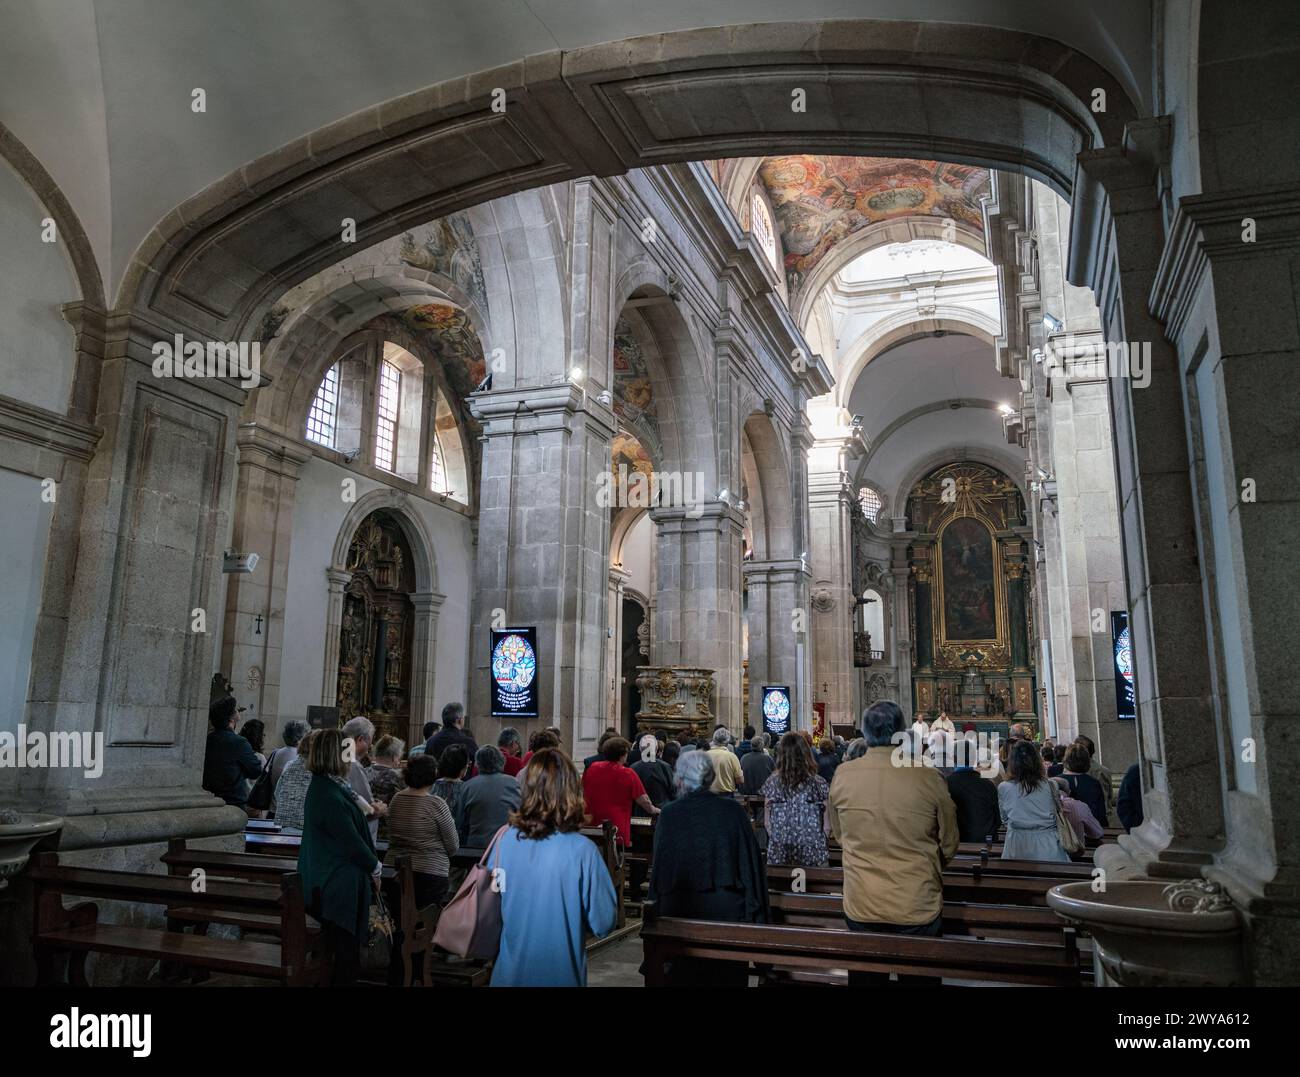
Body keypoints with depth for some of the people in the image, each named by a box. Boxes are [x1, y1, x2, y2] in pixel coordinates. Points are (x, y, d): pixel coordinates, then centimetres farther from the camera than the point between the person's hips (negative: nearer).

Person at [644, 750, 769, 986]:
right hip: (728, 911, 1)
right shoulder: (734, 810, -5)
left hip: (680, 910, -1)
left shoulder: (669, 814, -8)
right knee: (727, 977, 13)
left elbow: (659, 868, -2)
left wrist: (656, 910, 8)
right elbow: (752, 863, -2)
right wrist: (756, 913, 5)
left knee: (684, 977, 13)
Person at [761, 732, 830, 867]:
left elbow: (767, 823, 2)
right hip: (812, 855, -1)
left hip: (778, 853, 2)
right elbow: (827, 823, -4)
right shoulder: (818, 783, -7)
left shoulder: (772, 783, -4)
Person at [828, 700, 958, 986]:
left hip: (860, 908, 1)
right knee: (918, 978, 17)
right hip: (918, 908, -1)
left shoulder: (842, 775, -10)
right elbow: (949, 846, -1)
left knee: (865, 978, 17)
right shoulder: (928, 778, -16)